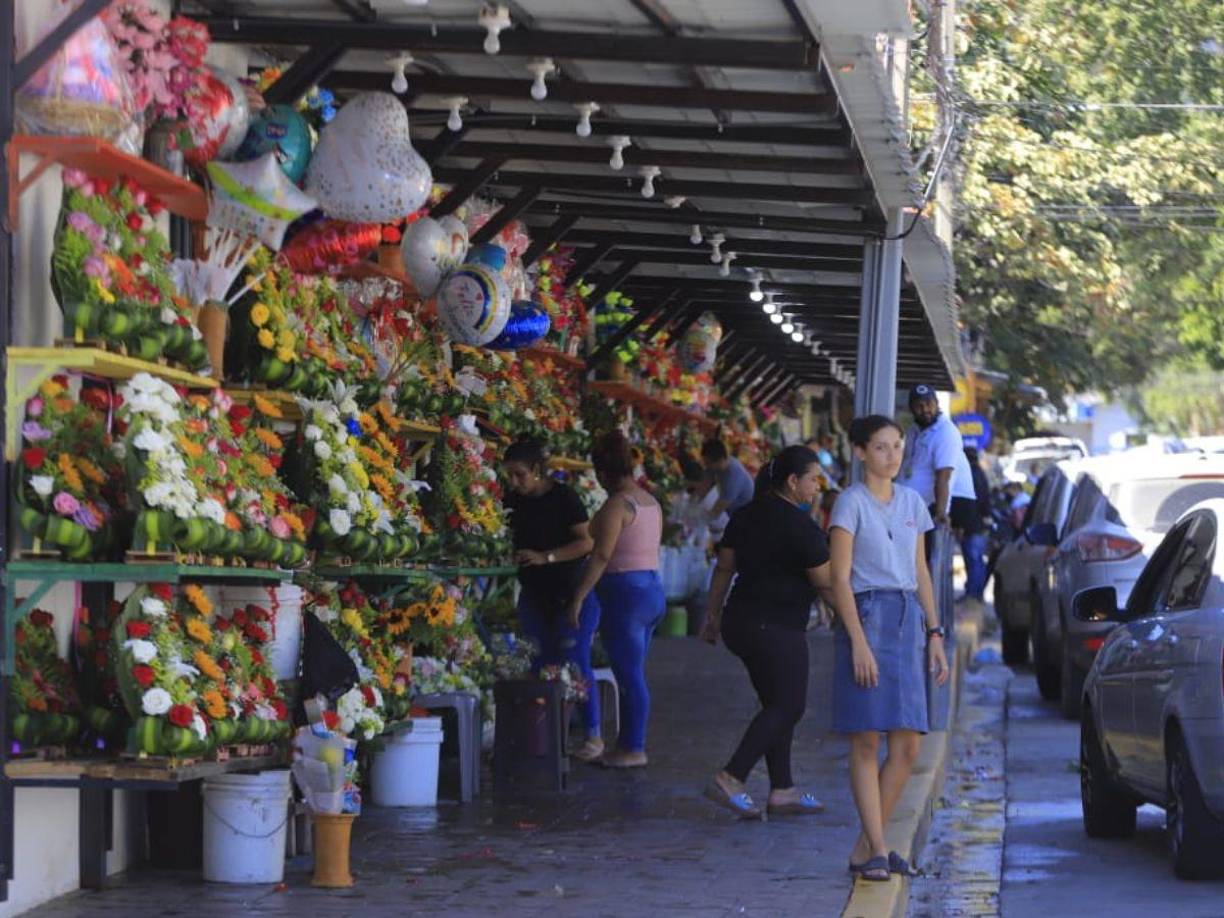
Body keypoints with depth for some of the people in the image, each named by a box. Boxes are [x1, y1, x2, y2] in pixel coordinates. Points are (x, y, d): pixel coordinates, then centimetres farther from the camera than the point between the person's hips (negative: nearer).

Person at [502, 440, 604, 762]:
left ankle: (593, 735, 1)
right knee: (542, 663, 6)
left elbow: (587, 542, -15)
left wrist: (545, 557, -24)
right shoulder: (514, 500, 4)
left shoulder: (563, 497, -11)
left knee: (575, 662, -7)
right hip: (534, 594, 5)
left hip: (570, 591, -5)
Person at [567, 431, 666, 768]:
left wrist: (578, 597, -16)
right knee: (634, 673, 14)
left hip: (625, 592, -9)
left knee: (629, 674, -4)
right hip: (653, 588, 9)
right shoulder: (651, 502, 12)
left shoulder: (617, 504, -14)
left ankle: (634, 749, 0)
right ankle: (631, 742, 19)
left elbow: (602, 555, -19)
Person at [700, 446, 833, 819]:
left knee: (779, 706, 13)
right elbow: (825, 581, -10)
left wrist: (712, 615, 19)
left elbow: (724, 568, 13)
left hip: (741, 622, 9)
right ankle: (730, 780, -10)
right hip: (776, 630, -9)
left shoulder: (746, 516, 10)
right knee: (787, 706, -2)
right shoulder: (800, 527, -14)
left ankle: (782, 790, 13)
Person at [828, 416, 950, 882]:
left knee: (907, 743, 1)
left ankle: (866, 846, 9)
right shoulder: (852, 502, -4)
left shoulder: (911, 502, 14)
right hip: (866, 615, -6)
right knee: (867, 740, -5)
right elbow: (840, 578, -8)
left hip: (907, 620, 6)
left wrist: (934, 633, 12)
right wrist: (858, 642, -16)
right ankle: (876, 848, -3)